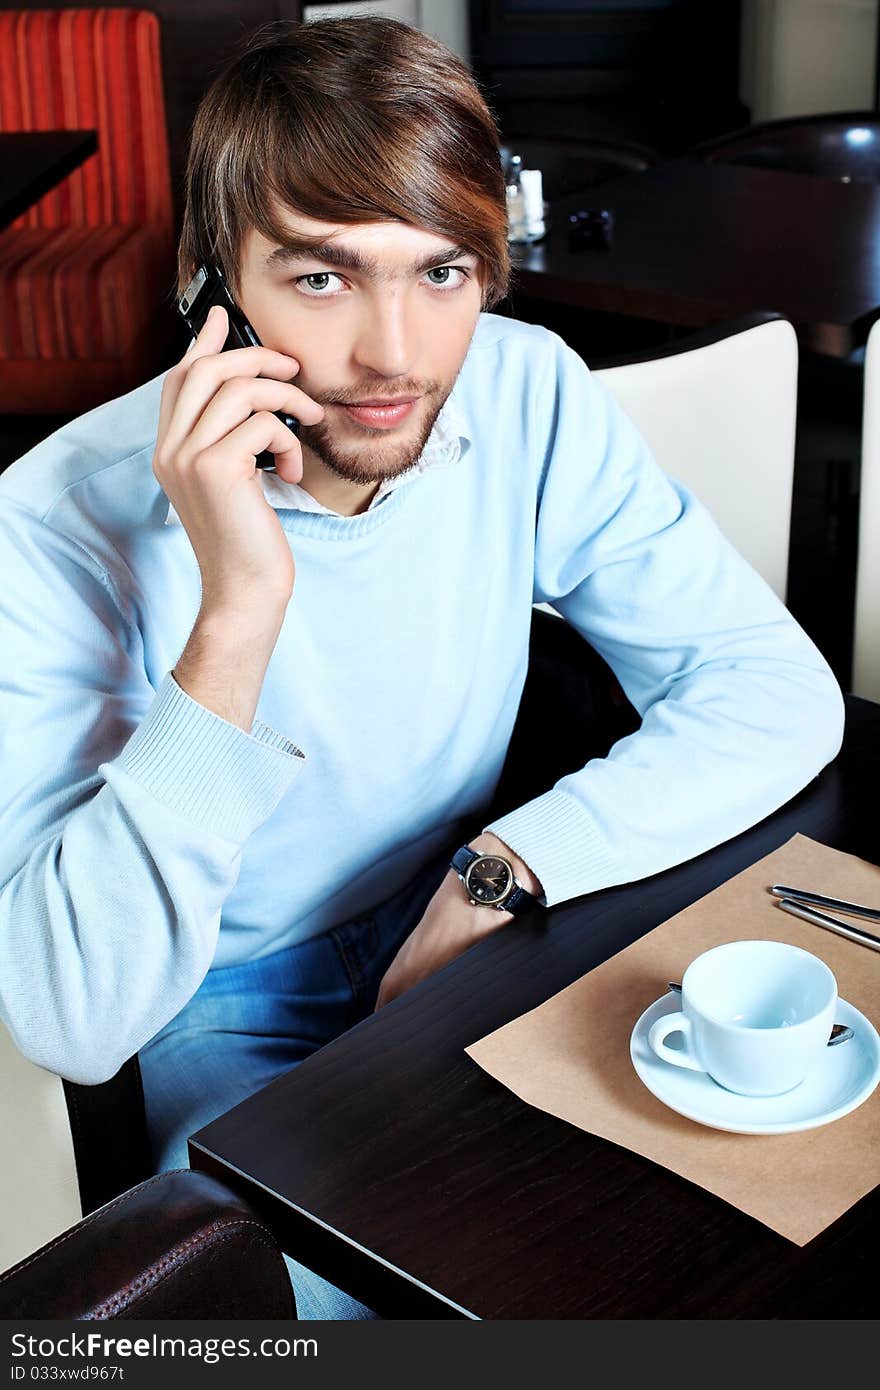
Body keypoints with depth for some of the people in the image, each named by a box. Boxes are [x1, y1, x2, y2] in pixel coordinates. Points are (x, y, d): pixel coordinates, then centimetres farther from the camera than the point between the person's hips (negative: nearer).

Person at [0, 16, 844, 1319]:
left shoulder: (527, 397, -14)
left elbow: (783, 694, -11)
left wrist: (499, 870, -24)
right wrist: (240, 615, -41)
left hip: (463, 930, 4)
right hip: (225, 1010, -3)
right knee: (337, 1292, -27)